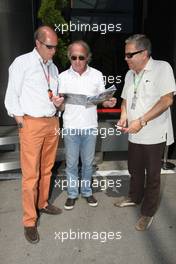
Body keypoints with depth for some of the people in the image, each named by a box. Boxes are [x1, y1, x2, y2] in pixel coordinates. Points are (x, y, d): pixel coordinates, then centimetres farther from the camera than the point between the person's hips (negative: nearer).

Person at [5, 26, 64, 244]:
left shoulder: (53, 67, 14)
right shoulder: (22, 62, -3)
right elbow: (11, 96, -4)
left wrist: (57, 102, 0)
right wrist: (21, 122, -9)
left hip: (52, 123, 6)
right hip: (31, 123, -6)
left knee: (46, 168, 15)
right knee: (31, 174, -3)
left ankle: (42, 203, 34)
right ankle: (29, 221, 11)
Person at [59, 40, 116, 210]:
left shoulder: (97, 75, 1)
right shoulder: (63, 77, -1)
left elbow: (102, 99, 6)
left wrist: (109, 102, -17)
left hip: (90, 126, 1)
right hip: (71, 127, 0)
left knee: (88, 162, 13)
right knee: (71, 163, 9)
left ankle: (86, 191, 32)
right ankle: (72, 193, 27)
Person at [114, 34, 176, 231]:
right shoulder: (130, 74, 10)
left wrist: (141, 121, -23)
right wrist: (124, 116, -2)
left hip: (154, 135, -6)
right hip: (135, 134, 6)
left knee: (152, 175, 7)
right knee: (135, 170, 20)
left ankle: (148, 212, 24)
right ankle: (134, 197, 44)